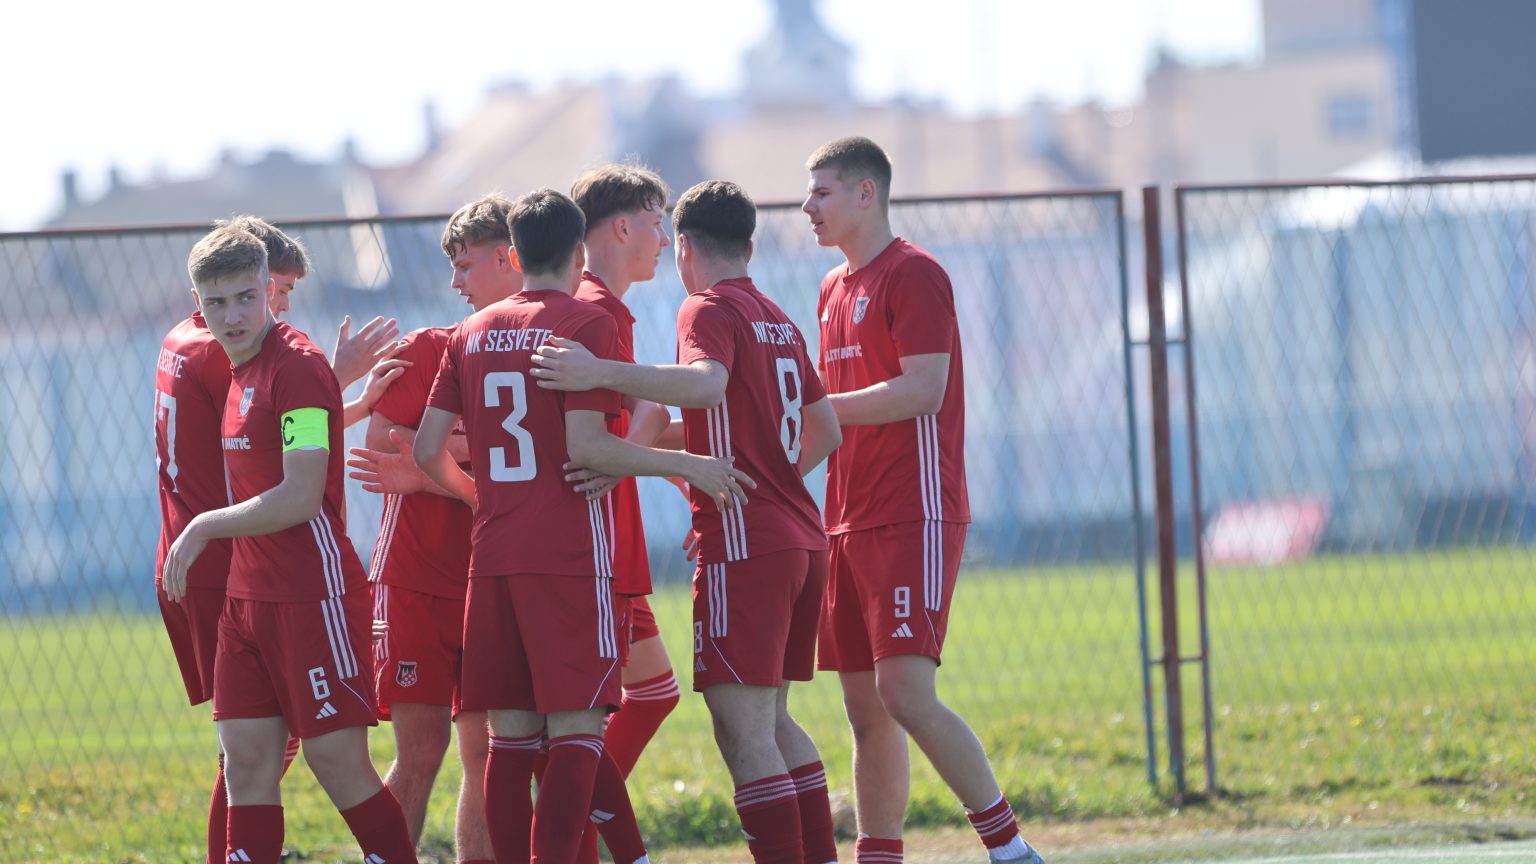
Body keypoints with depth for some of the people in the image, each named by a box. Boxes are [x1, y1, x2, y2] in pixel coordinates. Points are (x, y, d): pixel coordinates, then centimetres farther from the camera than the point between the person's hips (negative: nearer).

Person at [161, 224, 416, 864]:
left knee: (336, 758, -5)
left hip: (312, 593, -8)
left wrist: (205, 528, -12)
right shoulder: (240, 369, 13)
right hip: (247, 596, 8)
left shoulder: (297, 366, -14)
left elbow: (300, 498, -19)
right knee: (246, 763, 4)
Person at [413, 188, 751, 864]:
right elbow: (585, 445, -14)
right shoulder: (586, 324, -4)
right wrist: (686, 466, -5)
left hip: (491, 555, 5)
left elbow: (427, 449, 9)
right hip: (568, 555, -5)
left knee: (510, 738, 7)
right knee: (577, 734, -7)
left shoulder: (472, 333, 12)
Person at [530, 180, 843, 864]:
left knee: (742, 729, -10)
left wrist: (603, 374, -34)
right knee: (771, 720, 18)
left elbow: (707, 383, -28)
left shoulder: (709, 309, -6)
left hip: (744, 544, -9)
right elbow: (825, 430, 23)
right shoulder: (778, 320, 19)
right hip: (802, 539, 9)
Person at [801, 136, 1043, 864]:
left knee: (906, 695, -17)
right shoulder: (835, 288, 19)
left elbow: (923, 390, -18)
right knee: (865, 710, 5)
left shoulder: (913, 275, -8)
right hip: (851, 523, 9)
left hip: (914, 519, -9)